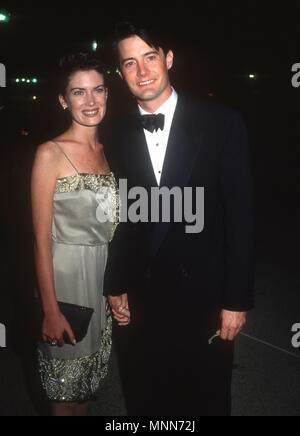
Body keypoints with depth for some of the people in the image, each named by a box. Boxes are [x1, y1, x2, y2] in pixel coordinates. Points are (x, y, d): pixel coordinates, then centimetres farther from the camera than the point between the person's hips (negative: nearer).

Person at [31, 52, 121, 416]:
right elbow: (41, 239, -14)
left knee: (89, 381, 22)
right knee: (66, 391, 11)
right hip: (66, 275, -6)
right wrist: (51, 310, -16)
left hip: (106, 276, 6)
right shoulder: (50, 154, -13)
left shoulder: (108, 151, 6)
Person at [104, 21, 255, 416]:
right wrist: (116, 286, 6)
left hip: (204, 295, -3)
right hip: (142, 298, 4)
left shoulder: (222, 124, -9)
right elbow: (123, 218, 7)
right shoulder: (121, 137, 3)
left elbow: (240, 216, -10)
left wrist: (237, 299, -11)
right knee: (145, 399, 20)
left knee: (206, 399, 17)